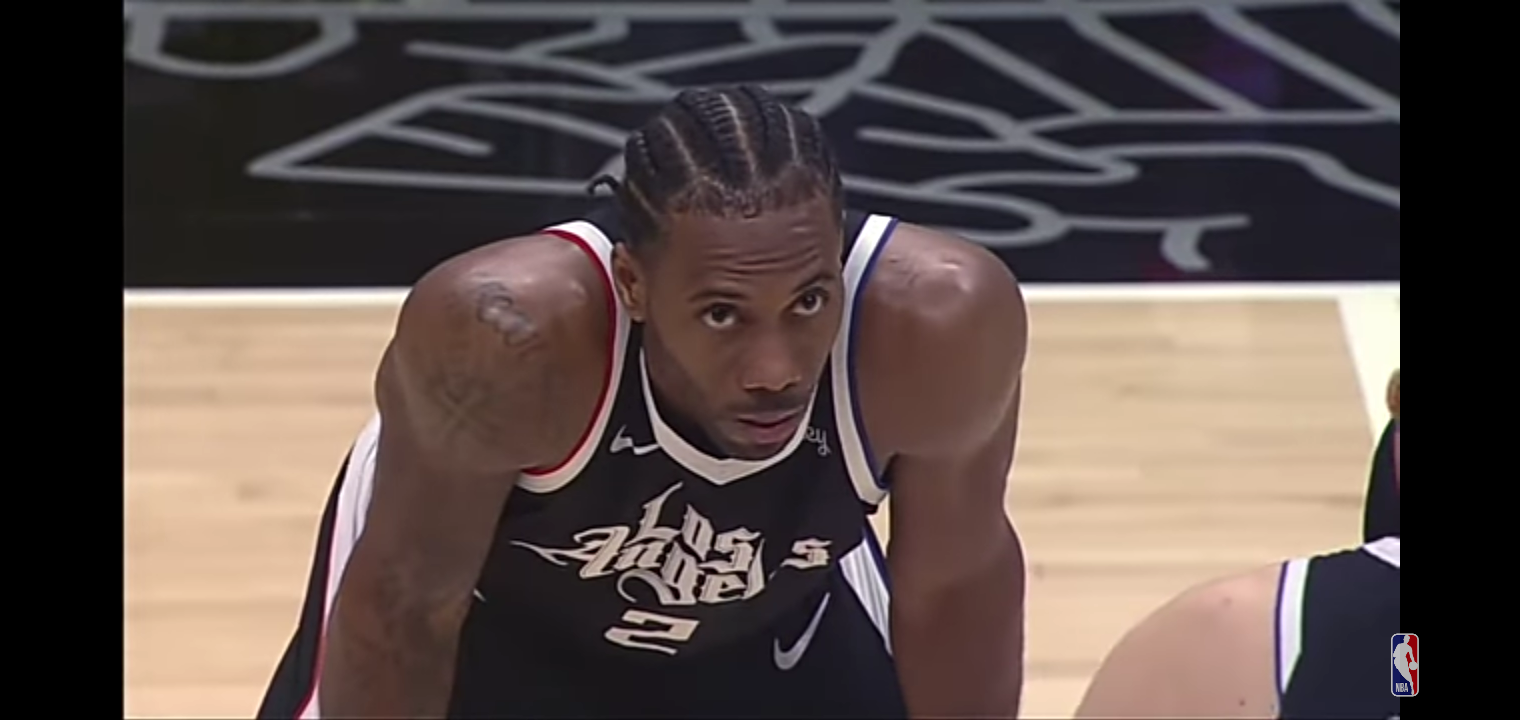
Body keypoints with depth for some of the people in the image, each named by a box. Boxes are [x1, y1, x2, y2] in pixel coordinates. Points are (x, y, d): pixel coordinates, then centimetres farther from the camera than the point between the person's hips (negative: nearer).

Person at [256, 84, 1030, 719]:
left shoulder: (937, 318, -36)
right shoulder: (507, 329, -41)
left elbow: (952, 586, -17)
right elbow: (404, 600, -24)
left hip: (775, 613, 2)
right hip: (495, 617, -2)